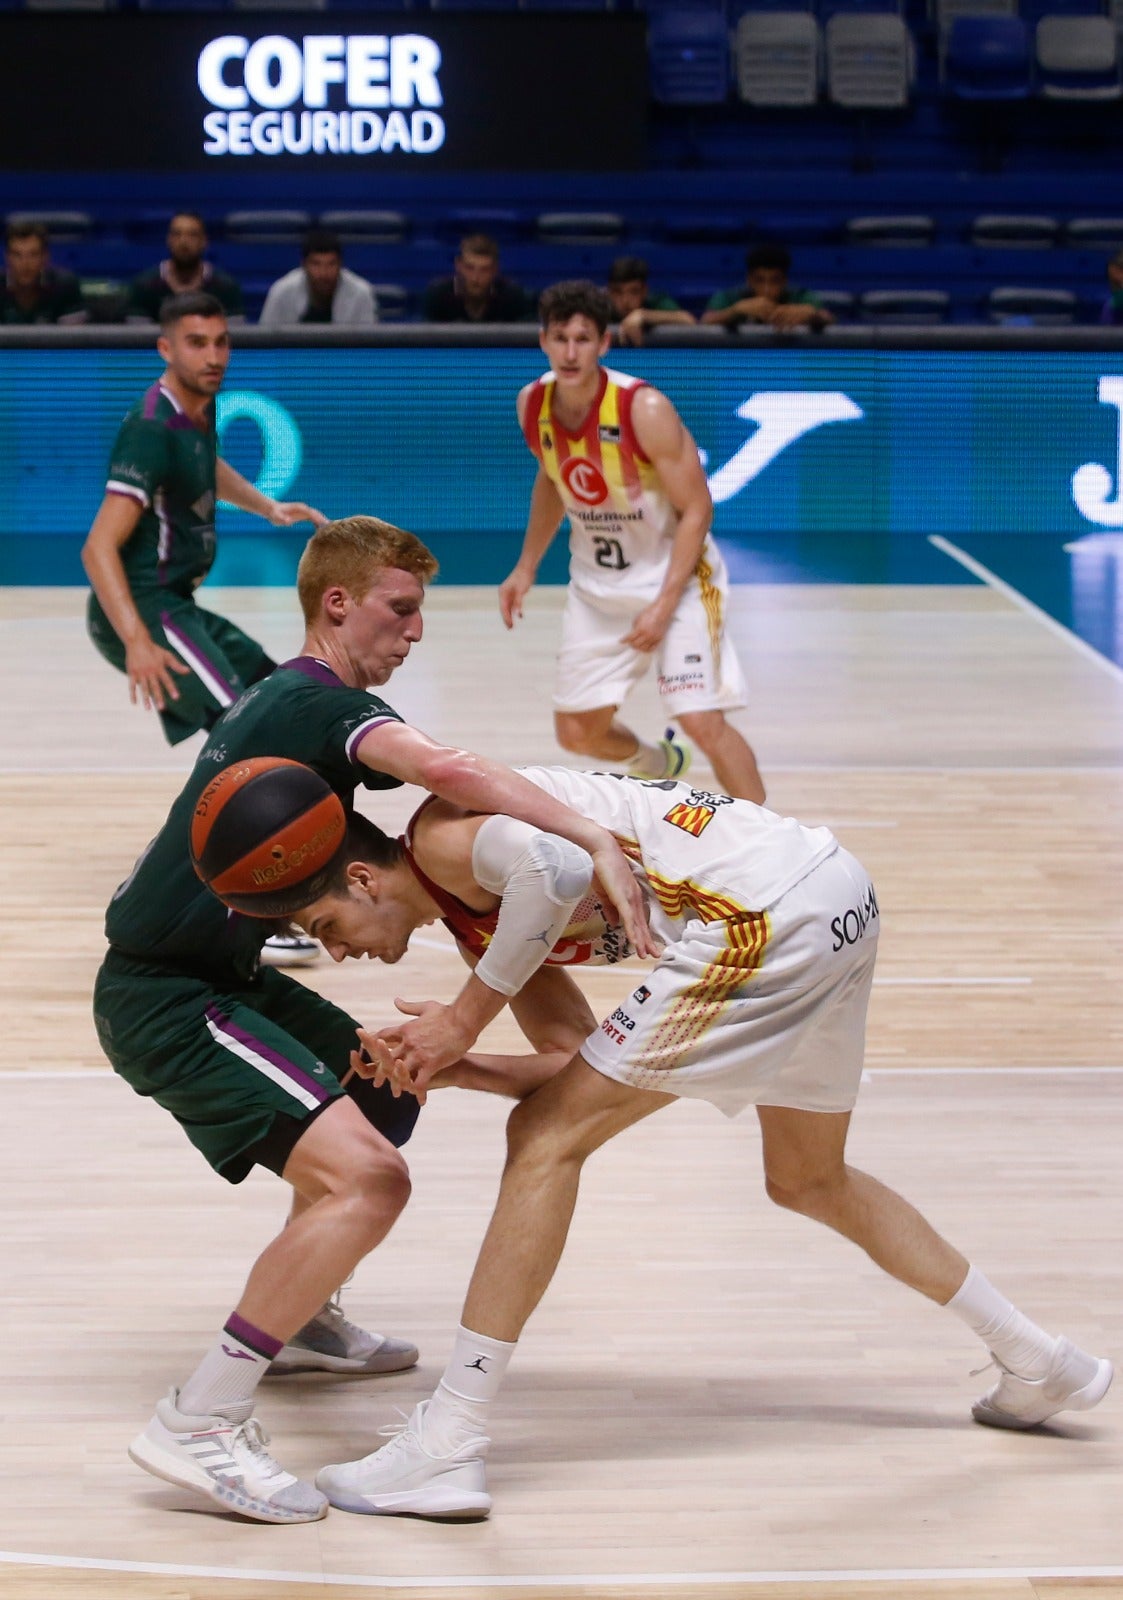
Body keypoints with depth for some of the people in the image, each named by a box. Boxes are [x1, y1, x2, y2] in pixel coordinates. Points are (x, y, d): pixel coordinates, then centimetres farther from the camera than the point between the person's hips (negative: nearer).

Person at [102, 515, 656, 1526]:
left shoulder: (282, 700, 15)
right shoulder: (326, 704, -17)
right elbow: (443, 769, -36)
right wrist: (597, 842, -40)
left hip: (214, 972, 11)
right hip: (165, 999, -11)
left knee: (381, 1094, 29)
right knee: (366, 1175, -24)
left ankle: (298, 1322, 42)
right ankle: (198, 1425, -22)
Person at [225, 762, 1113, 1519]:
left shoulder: (440, 837, -2)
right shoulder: (479, 916, 23)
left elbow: (555, 863, -24)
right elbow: (581, 1055, 13)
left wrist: (465, 1018, -13)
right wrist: (436, 1063, 2)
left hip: (765, 907, -10)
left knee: (546, 1139, -7)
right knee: (810, 1181, 29)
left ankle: (448, 1450, -7)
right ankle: (1040, 1363, 41)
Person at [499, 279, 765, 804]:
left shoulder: (645, 410, -24)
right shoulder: (533, 405, -7)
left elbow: (696, 510, -19)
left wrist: (664, 606, -25)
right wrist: (526, 568, 11)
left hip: (675, 576, -6)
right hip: (595, 584, 6)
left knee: (703, 721, -18)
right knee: (577, 732, 9)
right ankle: (659, 767, 42)